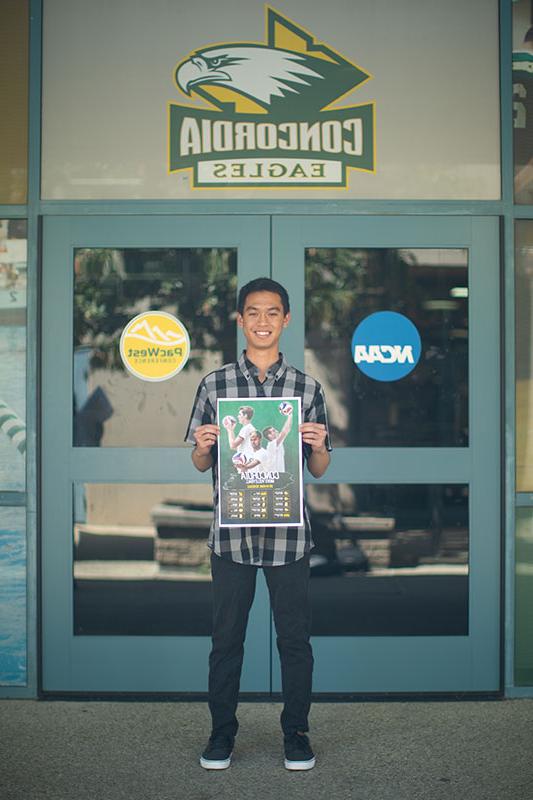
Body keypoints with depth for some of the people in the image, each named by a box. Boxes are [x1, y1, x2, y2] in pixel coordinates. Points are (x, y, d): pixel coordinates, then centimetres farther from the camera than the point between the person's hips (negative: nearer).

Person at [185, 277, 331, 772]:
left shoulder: (307, 388, 5)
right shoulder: (214, 385, 5)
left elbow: (318, 471, 8)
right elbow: (200, 465, 10)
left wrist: (317, 446, -13)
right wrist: (204, 445, -12)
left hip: (288, 532, 0)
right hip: (231, 531, 0)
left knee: (294, 638, 8)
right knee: (226, 638, 9)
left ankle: (296, 734, 24)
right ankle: (222, 733, 25)